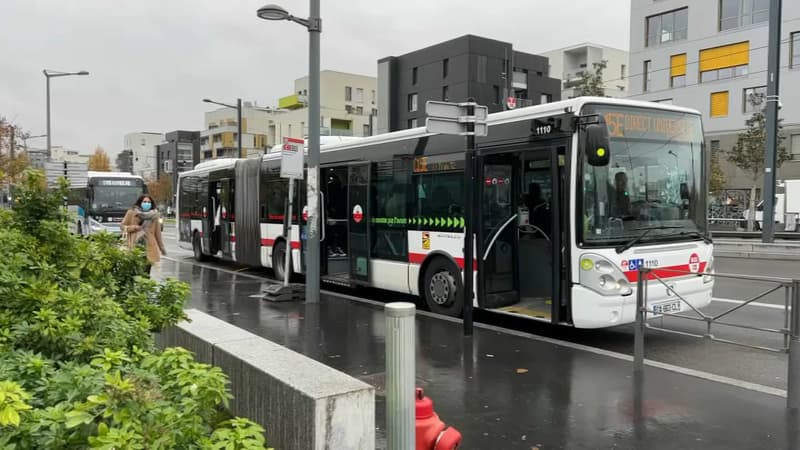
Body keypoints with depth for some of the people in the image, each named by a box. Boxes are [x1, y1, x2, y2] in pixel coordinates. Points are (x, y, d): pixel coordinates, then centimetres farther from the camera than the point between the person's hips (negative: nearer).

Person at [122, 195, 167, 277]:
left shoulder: (154, 214, 11)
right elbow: (123, 226, 8)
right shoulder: (132, 212, 4)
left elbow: (157, 232, 13)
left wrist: (161, 247, 12)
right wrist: (134, 227, -11)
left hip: (149, 246, 2)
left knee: (146, 272, -1)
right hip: (135, 245, -2)